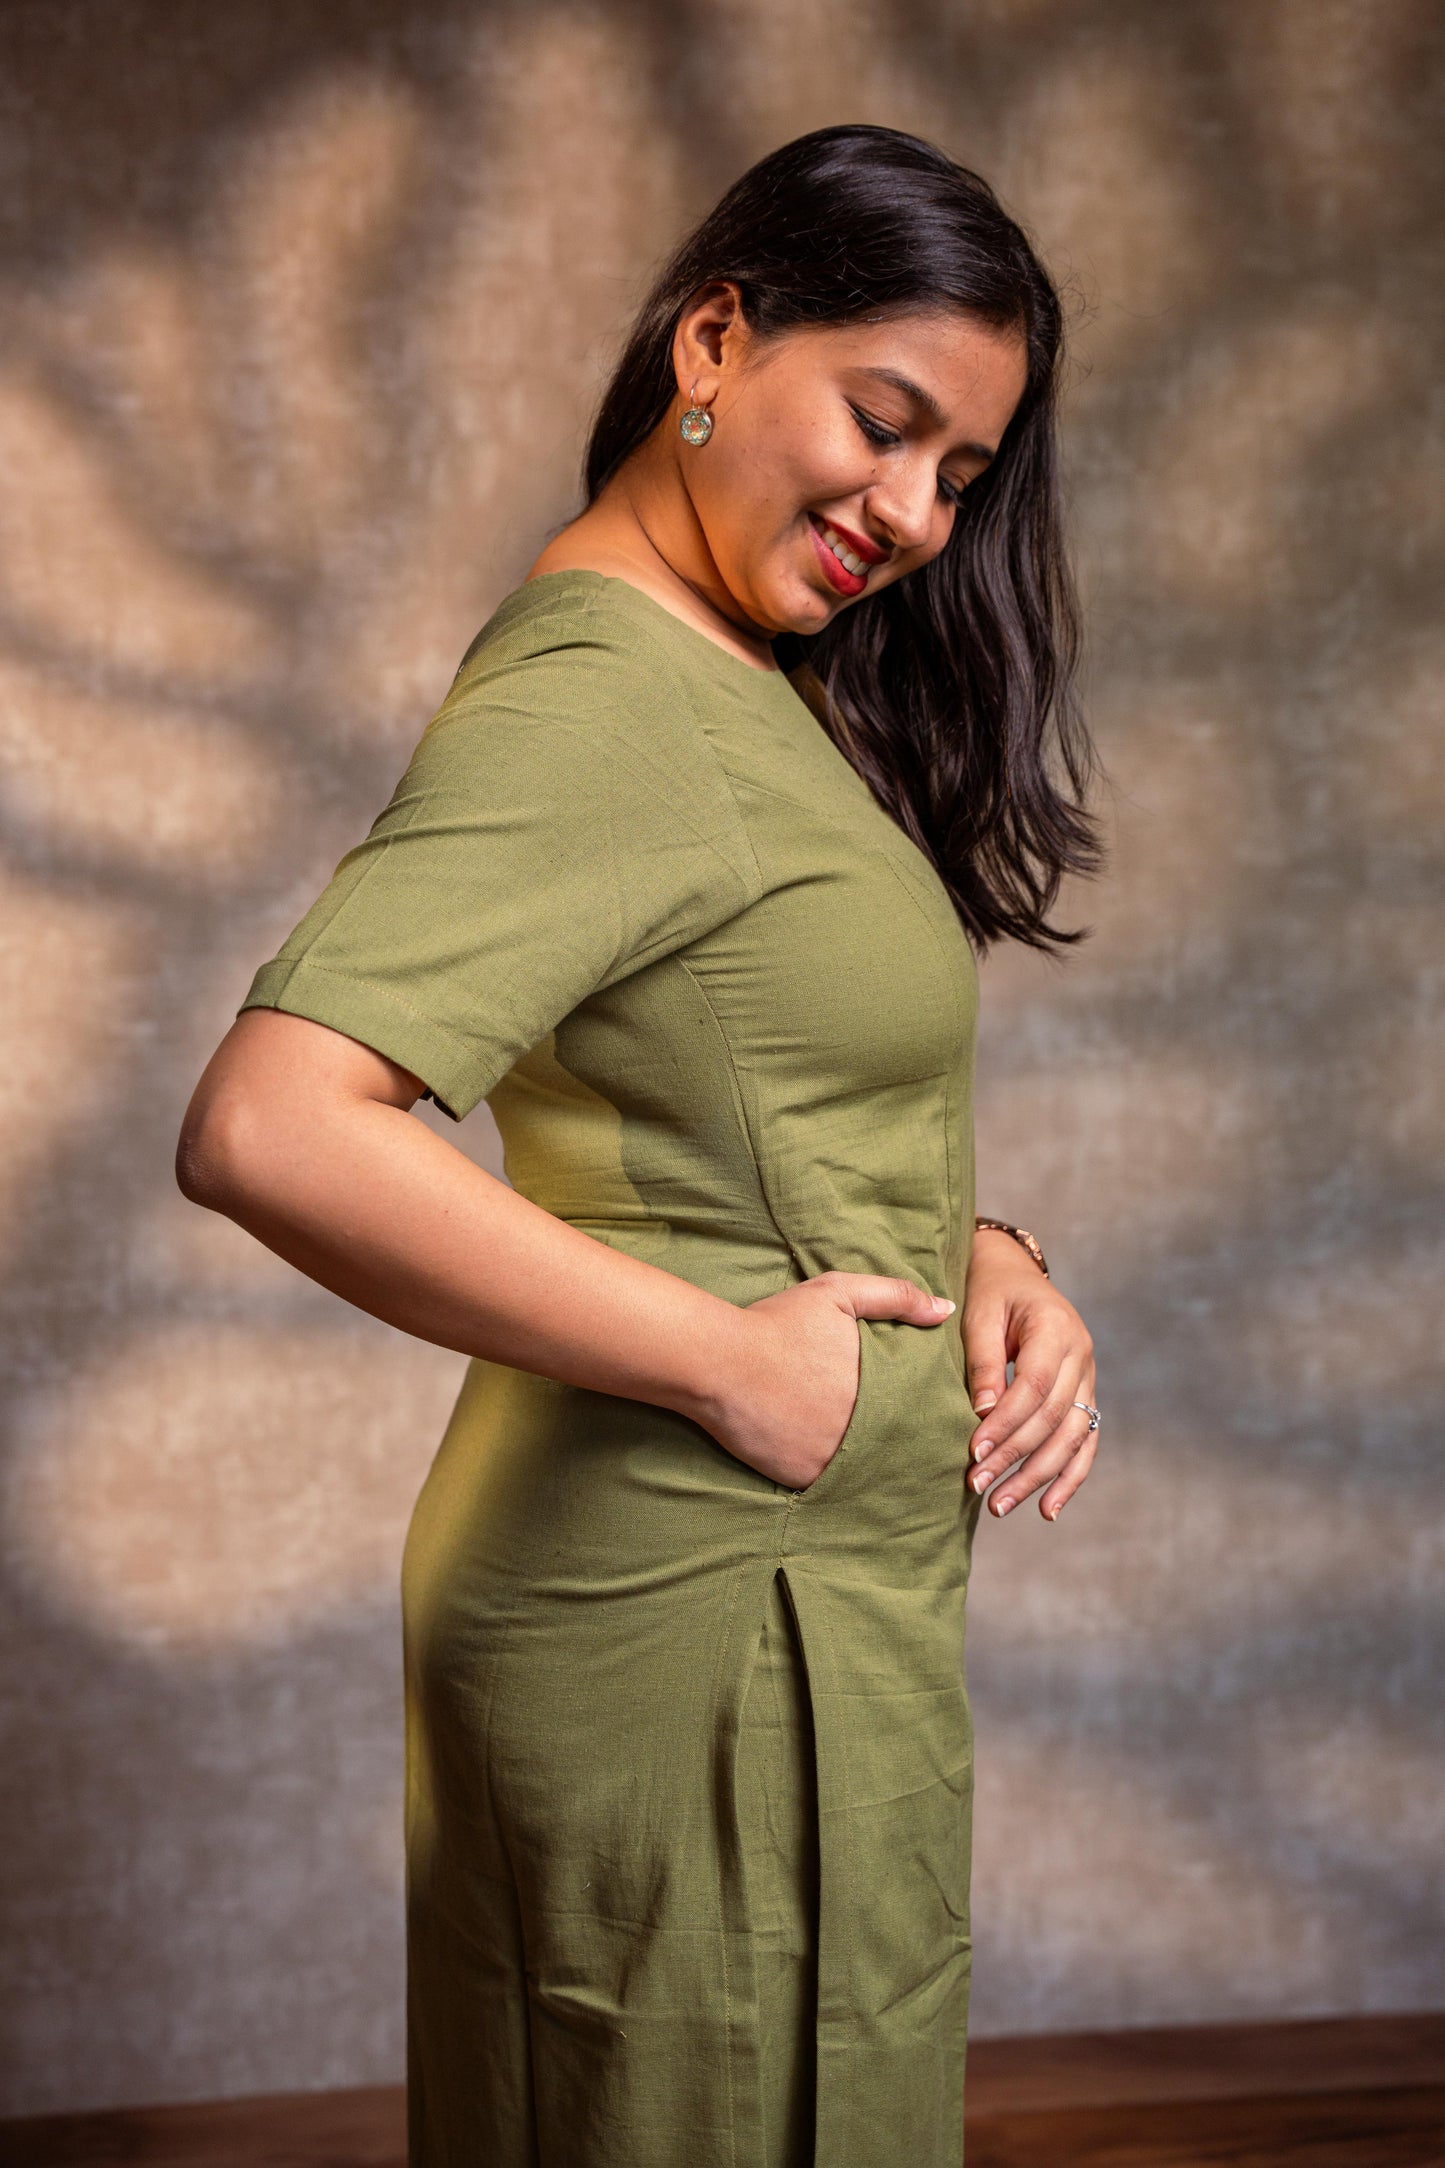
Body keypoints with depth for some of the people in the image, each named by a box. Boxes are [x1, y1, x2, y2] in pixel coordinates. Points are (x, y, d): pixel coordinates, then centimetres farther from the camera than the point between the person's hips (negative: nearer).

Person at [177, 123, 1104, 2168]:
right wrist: (725, 1360, -24)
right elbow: (269, 1132, -31)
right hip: (710, 1615, -9)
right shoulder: (602, 697, -19)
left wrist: (977, 1248, -2)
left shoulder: (747, 681, 11)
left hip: (800, 1582, 9)